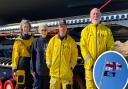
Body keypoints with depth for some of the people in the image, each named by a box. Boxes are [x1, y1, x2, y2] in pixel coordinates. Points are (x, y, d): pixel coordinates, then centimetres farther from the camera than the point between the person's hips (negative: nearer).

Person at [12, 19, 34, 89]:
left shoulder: (32, 39, 8)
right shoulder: (18, 41, 0)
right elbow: (15, 55, -1)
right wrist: (15, 68, -6)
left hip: (30, 63, 3)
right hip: (22, 63, -3)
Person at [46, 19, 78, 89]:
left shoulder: (71, 41, 2)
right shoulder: (53, 40, 6)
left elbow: (74, 54, 5)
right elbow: (48, 52, 9)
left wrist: (72, 65, -2)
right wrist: (49, 63, 3)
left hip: (67, 71, -1)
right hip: (54, 70, 2)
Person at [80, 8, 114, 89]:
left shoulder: (107, 30, 9)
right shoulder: (86, 30, 7)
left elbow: (111, 47, 7)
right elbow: (83, 46, 1)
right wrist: (89, 60, -11)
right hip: (90, 65, -1)